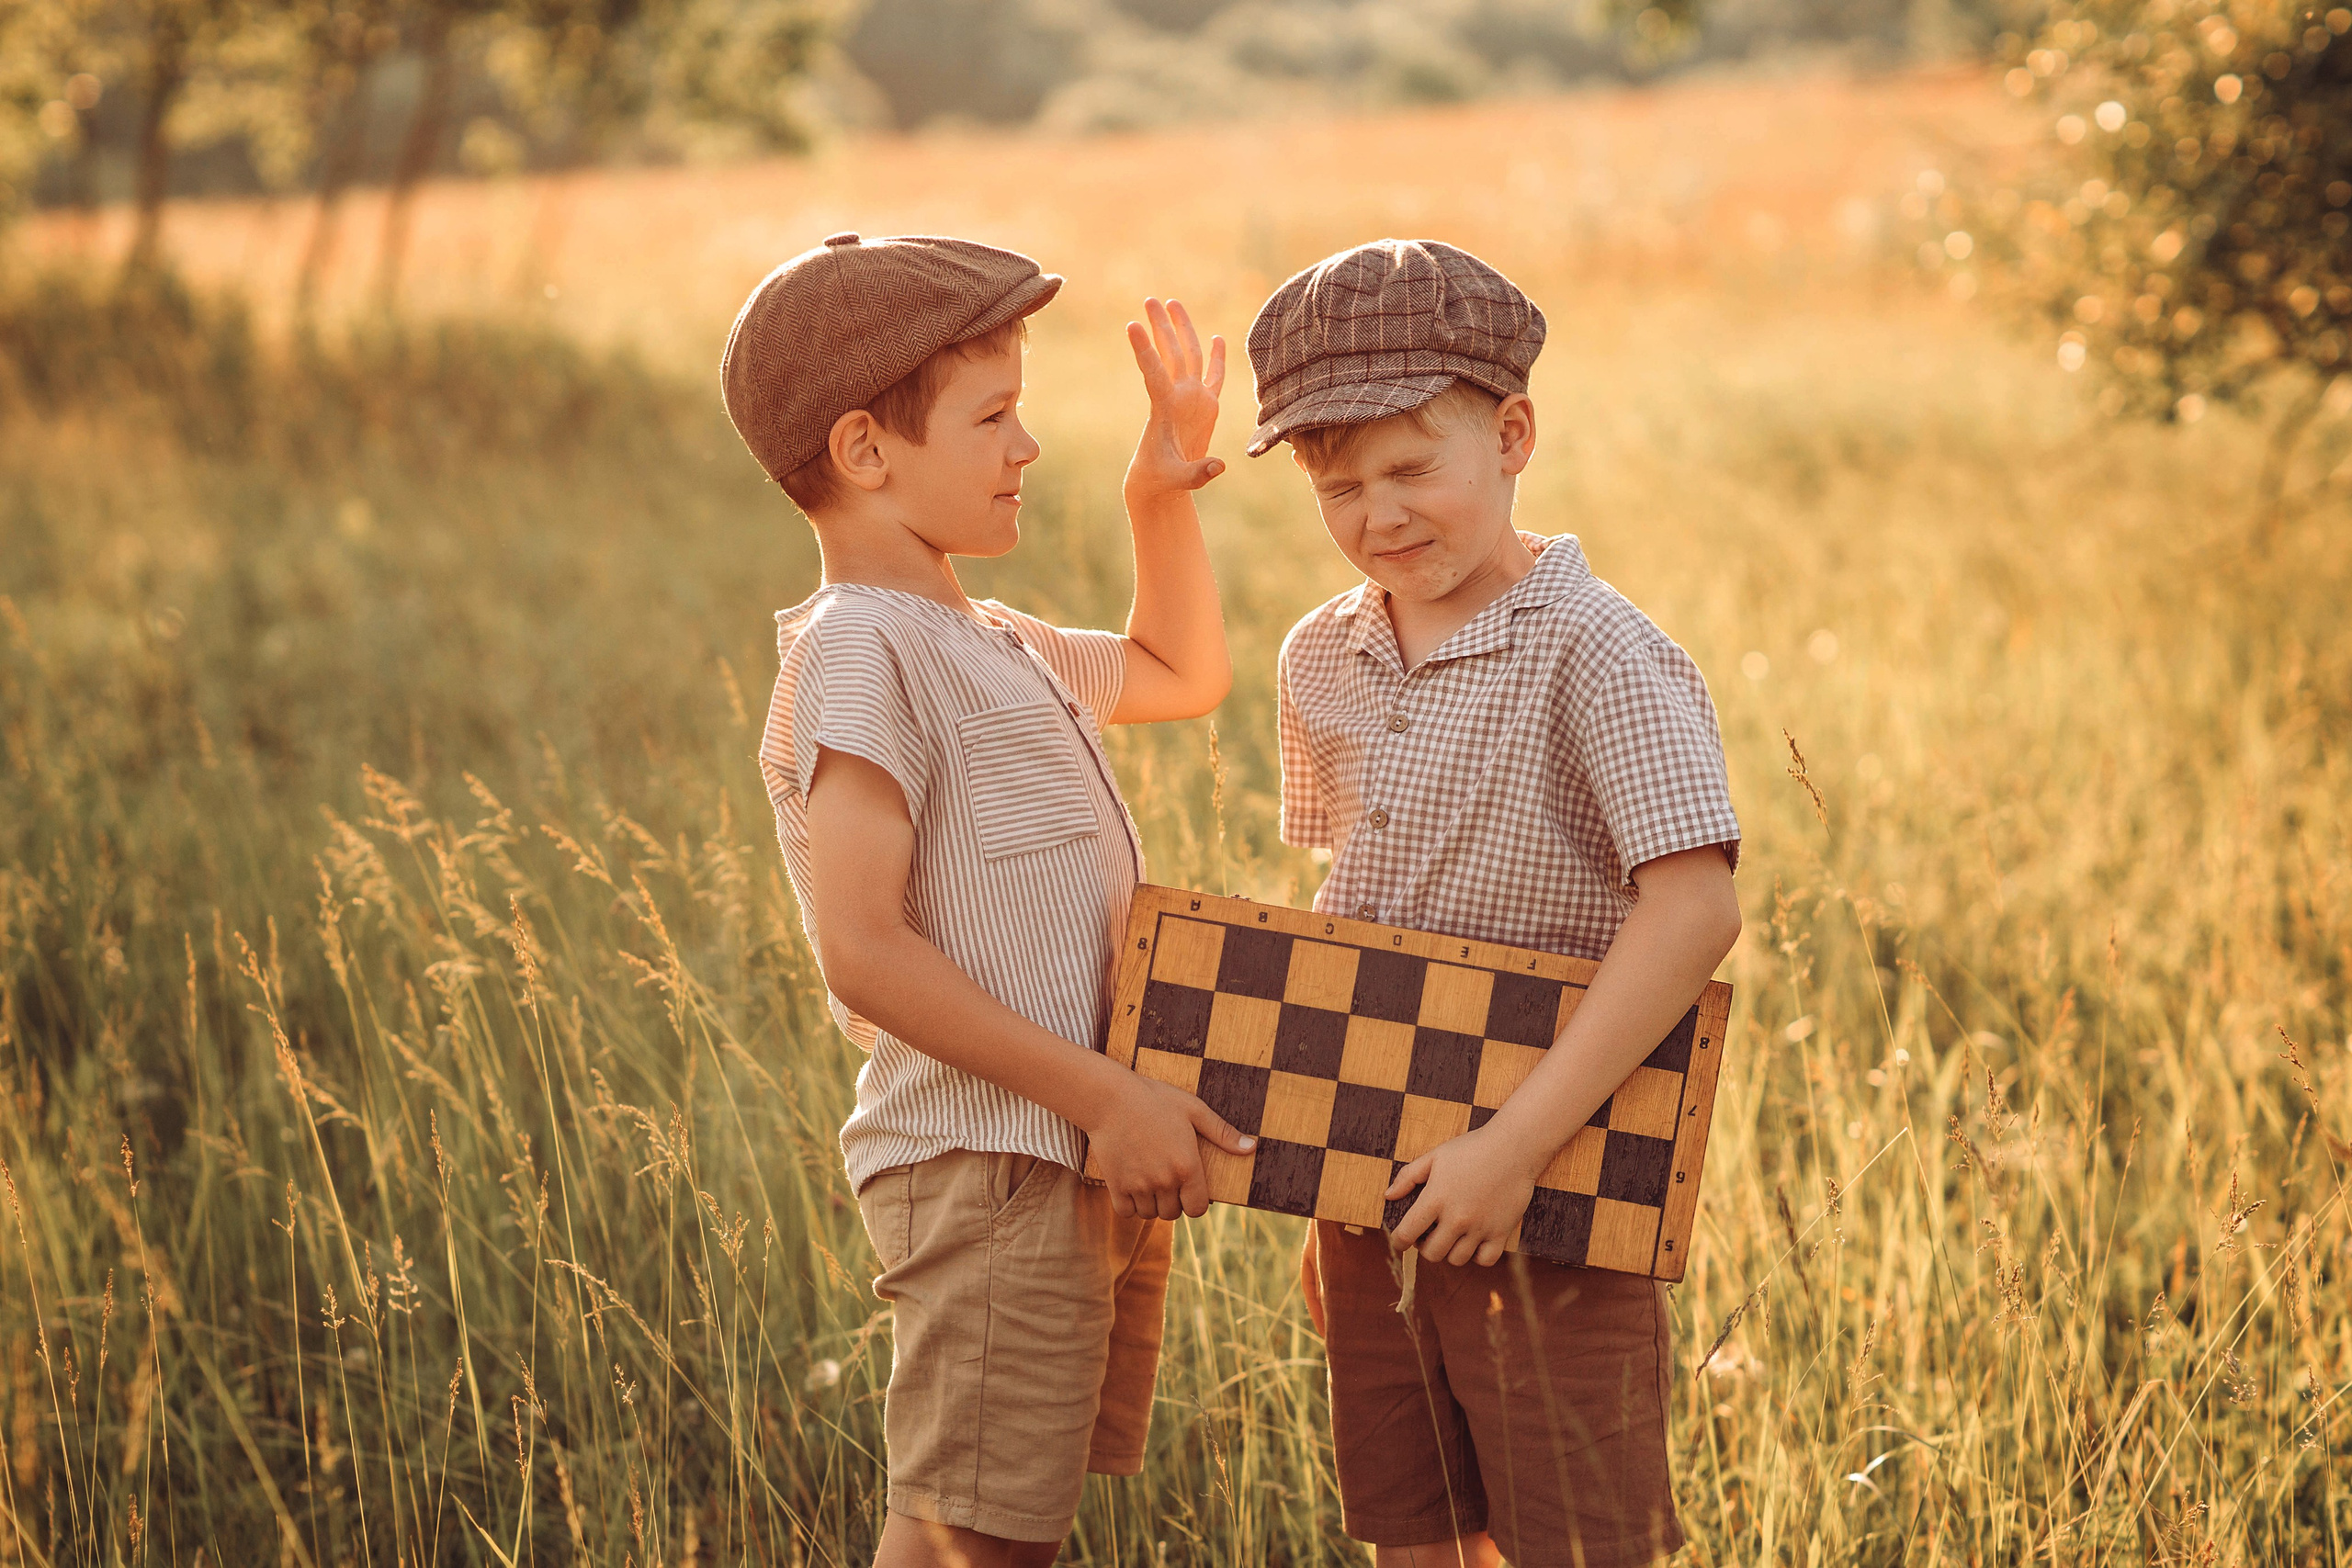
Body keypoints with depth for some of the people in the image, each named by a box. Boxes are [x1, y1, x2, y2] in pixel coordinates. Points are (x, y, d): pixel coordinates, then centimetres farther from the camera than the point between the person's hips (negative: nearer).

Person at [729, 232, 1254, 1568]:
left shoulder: (993, 646, 18)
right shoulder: (860, 648, -12)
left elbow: (1186, 674, 37)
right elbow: (863, 948, -20)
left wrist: (1166, 492, 20)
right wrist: (1107, 1095, -20)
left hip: (1097, 1172, 9)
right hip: (992, 1169, -9)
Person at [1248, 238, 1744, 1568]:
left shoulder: (1599, 657, -16)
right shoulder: (1325, 664, 6)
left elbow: (1696, 911, -26)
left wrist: (1519, 1145, -29)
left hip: (1554, 1207, -6)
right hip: (1378, 1196, 7)